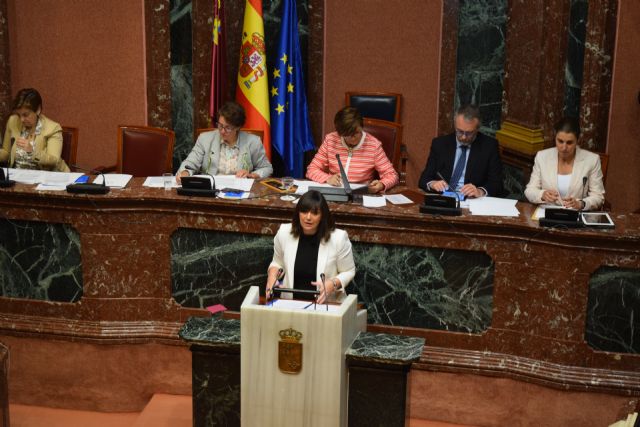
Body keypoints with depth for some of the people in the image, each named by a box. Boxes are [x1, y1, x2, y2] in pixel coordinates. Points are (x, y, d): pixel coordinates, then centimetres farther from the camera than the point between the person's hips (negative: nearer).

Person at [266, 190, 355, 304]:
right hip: (291, 302, 1)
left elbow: (348, 271, 2)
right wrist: (272, 276, -5)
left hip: (327, 303, -1)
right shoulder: (284, 233, -3)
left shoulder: (338, 238, -11)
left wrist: (333, 284, -16)